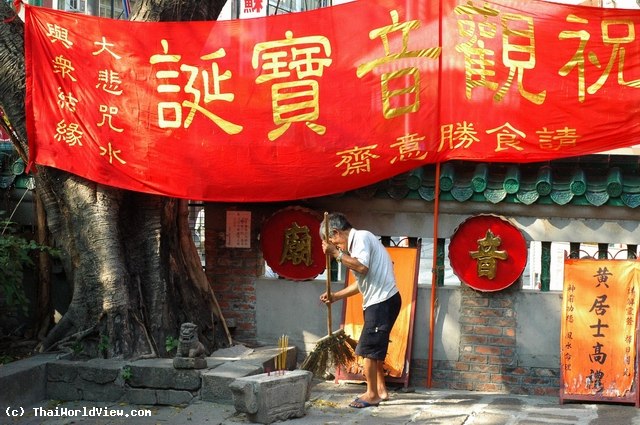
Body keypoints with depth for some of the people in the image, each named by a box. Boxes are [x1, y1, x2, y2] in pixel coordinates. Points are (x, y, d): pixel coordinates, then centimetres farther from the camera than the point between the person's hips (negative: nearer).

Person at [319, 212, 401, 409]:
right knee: (375, 348, 17)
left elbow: (362, 267, -28)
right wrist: (336, 296, 17)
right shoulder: (356, 242, 19)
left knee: (368, 347, -5)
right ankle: (381, 389, 26)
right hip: (378, 301, 10)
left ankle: (372, 394, 2)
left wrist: (336, 253, -21)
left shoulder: (361, 237, -11)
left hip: (382, 301, -10)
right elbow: (361, 282, 21)